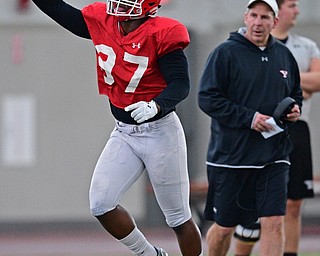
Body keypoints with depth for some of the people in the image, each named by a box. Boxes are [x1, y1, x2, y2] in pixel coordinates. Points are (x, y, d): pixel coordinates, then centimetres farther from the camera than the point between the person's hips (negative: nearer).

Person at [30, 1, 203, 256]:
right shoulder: (102, 24, -1)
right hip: (124, 132, 6)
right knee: (101, 205, -4)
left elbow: (181, 84, -22)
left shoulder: (161, 34, -18)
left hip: (160, 132, -6)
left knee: (178, 217, 5)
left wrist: (155, 106, -39)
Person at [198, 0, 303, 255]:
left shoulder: (284, 55, 10)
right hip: (230, 155, -3)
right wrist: (248, 117, -18)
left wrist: (294, 109, 2)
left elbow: (296, 93, 26)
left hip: (273, 156, 3)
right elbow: (207, 98, -12)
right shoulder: (226, 53, -7)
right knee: (224, 226, 8)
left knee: (274, 222, -10)